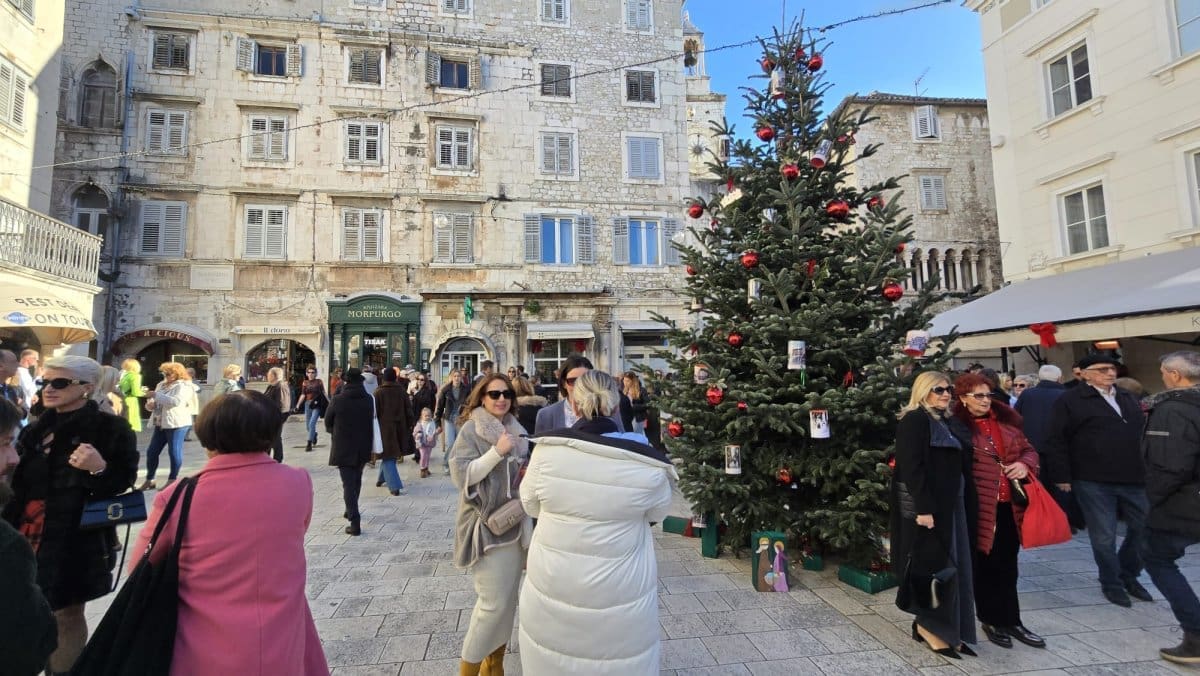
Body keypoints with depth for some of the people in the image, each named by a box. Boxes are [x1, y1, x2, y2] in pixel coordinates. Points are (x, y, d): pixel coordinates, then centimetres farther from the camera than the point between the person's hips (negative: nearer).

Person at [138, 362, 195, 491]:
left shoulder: (183, 386, -10)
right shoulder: (161, 385, 15)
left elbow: (175, 401, -25)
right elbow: (156, 402, 21)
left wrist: (157, 395, -17)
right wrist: (151, 404, -2)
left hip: (177, 424, -8)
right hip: (161, 424, 8)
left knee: (174, 452, -2)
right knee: (151, 451, 10)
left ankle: (172, 480, 9)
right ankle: (149, 480, 21)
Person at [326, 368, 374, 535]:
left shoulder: (338, 400, -14)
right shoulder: (369, 400, -5)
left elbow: (328, 423, 1)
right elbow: (371, 421, 3)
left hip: (343, 448, -4)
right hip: (363, 448, 4)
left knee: (348, 484, -1)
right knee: (356, 481, 22)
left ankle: (355, 522, -7)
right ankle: (351, 511, 40)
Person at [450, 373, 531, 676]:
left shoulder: (516, 429, 8)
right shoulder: (471, 429, -9)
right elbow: (460, 475, -18)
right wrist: (497, 451, -25)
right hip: (486, 524, -6)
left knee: (508, 598, 14)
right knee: (493, 602, -4)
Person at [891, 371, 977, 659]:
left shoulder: (949, 424, 15)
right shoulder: (914, 420, -12)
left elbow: (961, 467, 17)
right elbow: (912, 468, -20)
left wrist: (965, 503, 11)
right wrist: (923, 508, -24)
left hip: (952, 504, 9)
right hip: (927, 505, -9)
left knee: (954, 566, 11)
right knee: (936, 566, -2)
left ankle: (947, 629, 22)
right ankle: (928, 625, 14)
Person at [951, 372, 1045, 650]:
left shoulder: (1006, 421, 10)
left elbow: (1028, 449, 17)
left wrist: (1025, 464, -4)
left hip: (1010, 505, 6)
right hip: (980, 507, -6)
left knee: (1007, 565, 15)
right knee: (986, 565, 8)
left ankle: (1010, 621, 27)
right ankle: (992, 620, 23)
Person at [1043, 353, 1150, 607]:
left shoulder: (1127, 399, 14)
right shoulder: (1070, 400, -8)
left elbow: (1142, 435, 20)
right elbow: (1055, 441, -11)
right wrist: (1062, 476, -13)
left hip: (1133, 479, 6)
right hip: (1093, 482, -6)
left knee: (1144, 528, 13)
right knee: (1104, 537, 4)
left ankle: (1128, 575, 35)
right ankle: (1111, 583, 23)